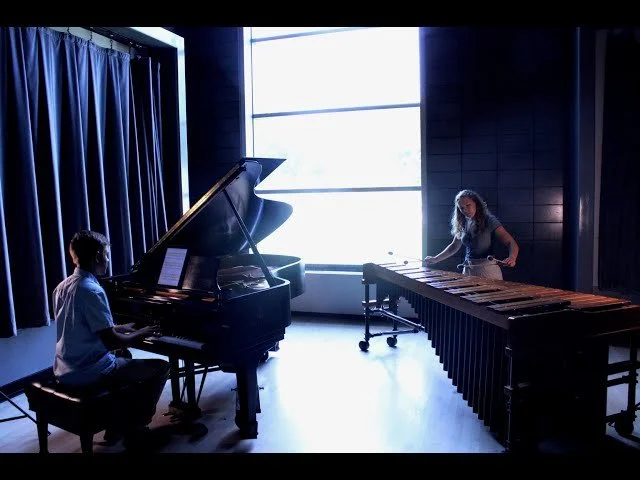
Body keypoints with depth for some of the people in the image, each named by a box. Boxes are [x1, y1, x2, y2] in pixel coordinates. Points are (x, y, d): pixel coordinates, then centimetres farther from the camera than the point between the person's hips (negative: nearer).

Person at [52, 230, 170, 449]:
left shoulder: (63, 287, 6)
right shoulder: (92, 290, -22)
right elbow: (111, 342, -24)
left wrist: (118, 328, 16)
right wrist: (140, 333, -8)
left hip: (67, 370, 9)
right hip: (90, 373, -9)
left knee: (124, 358, 33)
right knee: (161, 367, 1)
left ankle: (118, 424, 32)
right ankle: (133, 429, 13)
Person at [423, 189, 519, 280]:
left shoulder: (489, 221, -9)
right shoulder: (463, 224, 7)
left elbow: (511, 243, -15)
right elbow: (454, 246, 20)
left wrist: (512, 258, -35)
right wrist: (435, 259, 13)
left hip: (488, 269, -5)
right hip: (468, 269, 5)